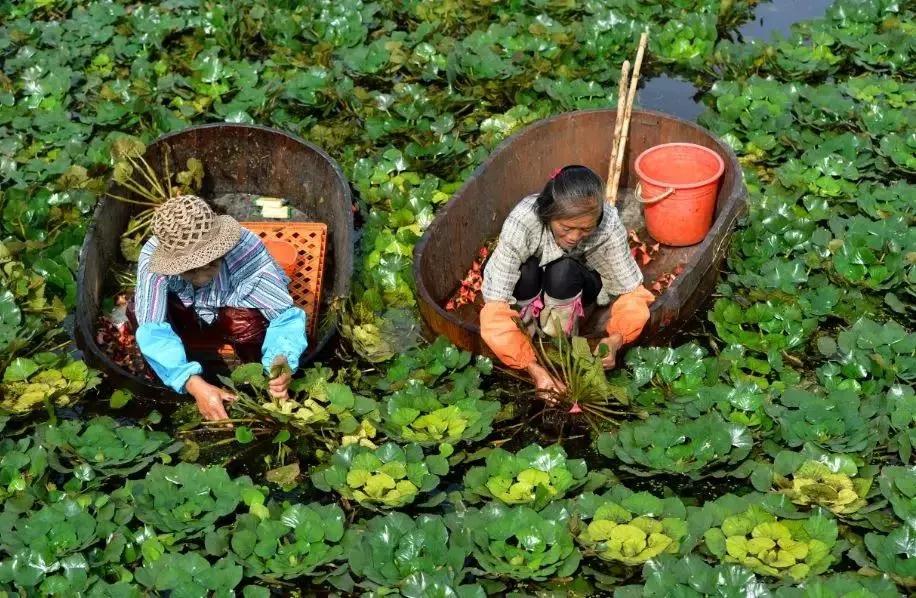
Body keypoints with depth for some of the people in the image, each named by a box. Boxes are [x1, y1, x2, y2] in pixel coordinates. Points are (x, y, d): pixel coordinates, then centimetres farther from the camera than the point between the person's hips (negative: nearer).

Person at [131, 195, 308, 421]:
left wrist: (282, 361, -56)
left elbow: (286, 314, -35)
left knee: (245, 320, -36)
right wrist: (194, 385, -54)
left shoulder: (245, 250, -38)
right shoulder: (153, 256, -35)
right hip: (186, 315, 1)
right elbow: (152, 329, -40)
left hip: (232, 313, -1)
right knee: (137, 312, -29)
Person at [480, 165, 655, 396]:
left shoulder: (608, 225, -32)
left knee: (563, 272, -33)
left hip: (575, 287, 1)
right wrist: (533, 367, -46)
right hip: (528, 289, -1)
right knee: (526, 271, -34)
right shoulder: (522, 222, -37)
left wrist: (616, 339, -42)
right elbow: (495, 306, -38)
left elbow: (632, 292, -22)